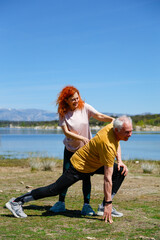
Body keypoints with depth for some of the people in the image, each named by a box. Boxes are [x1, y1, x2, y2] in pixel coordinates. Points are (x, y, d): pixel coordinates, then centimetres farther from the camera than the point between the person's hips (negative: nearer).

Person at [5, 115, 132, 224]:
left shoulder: (112, 126, -12)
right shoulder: (108, 146, -36)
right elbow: (107, 178, -34)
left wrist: (119, 161, 4)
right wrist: (108, 204, -30)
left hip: (94, 163, 9)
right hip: (80, 166, -9)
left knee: (120, 173, 1)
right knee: (54, 189, -5)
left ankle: (105, 207, 6)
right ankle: (16, 202, 6)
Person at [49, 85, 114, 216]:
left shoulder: (84, 107, -9)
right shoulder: (63, 112, -11)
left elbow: (99, 116, -18)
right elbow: (66, 132, -16)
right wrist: (82, 138, -25)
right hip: (70, 148, 0)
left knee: (86, 176, -5)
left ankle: (87, 205, 2)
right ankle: (61, 203, 16)